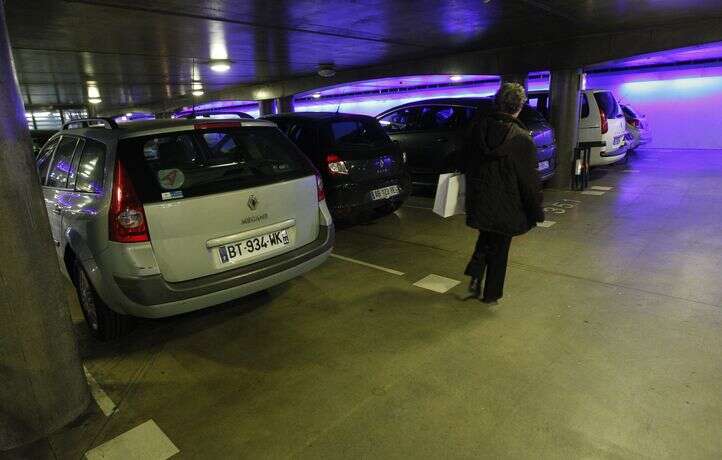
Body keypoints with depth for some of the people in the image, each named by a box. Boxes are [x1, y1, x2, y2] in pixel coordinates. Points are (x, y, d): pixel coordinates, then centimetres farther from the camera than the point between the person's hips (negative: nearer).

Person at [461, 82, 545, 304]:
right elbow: (530, 179, -13)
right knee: (499, 247, 12)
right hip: (506, 205, -4)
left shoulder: (477, 127, -3)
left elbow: (466, 163, 8)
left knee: (485, 238, 26)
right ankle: (491, 294, 24)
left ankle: (475, 276, 9)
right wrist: (536, 211, -2)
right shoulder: (521, 138, -18)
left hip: (479, 200, 4)